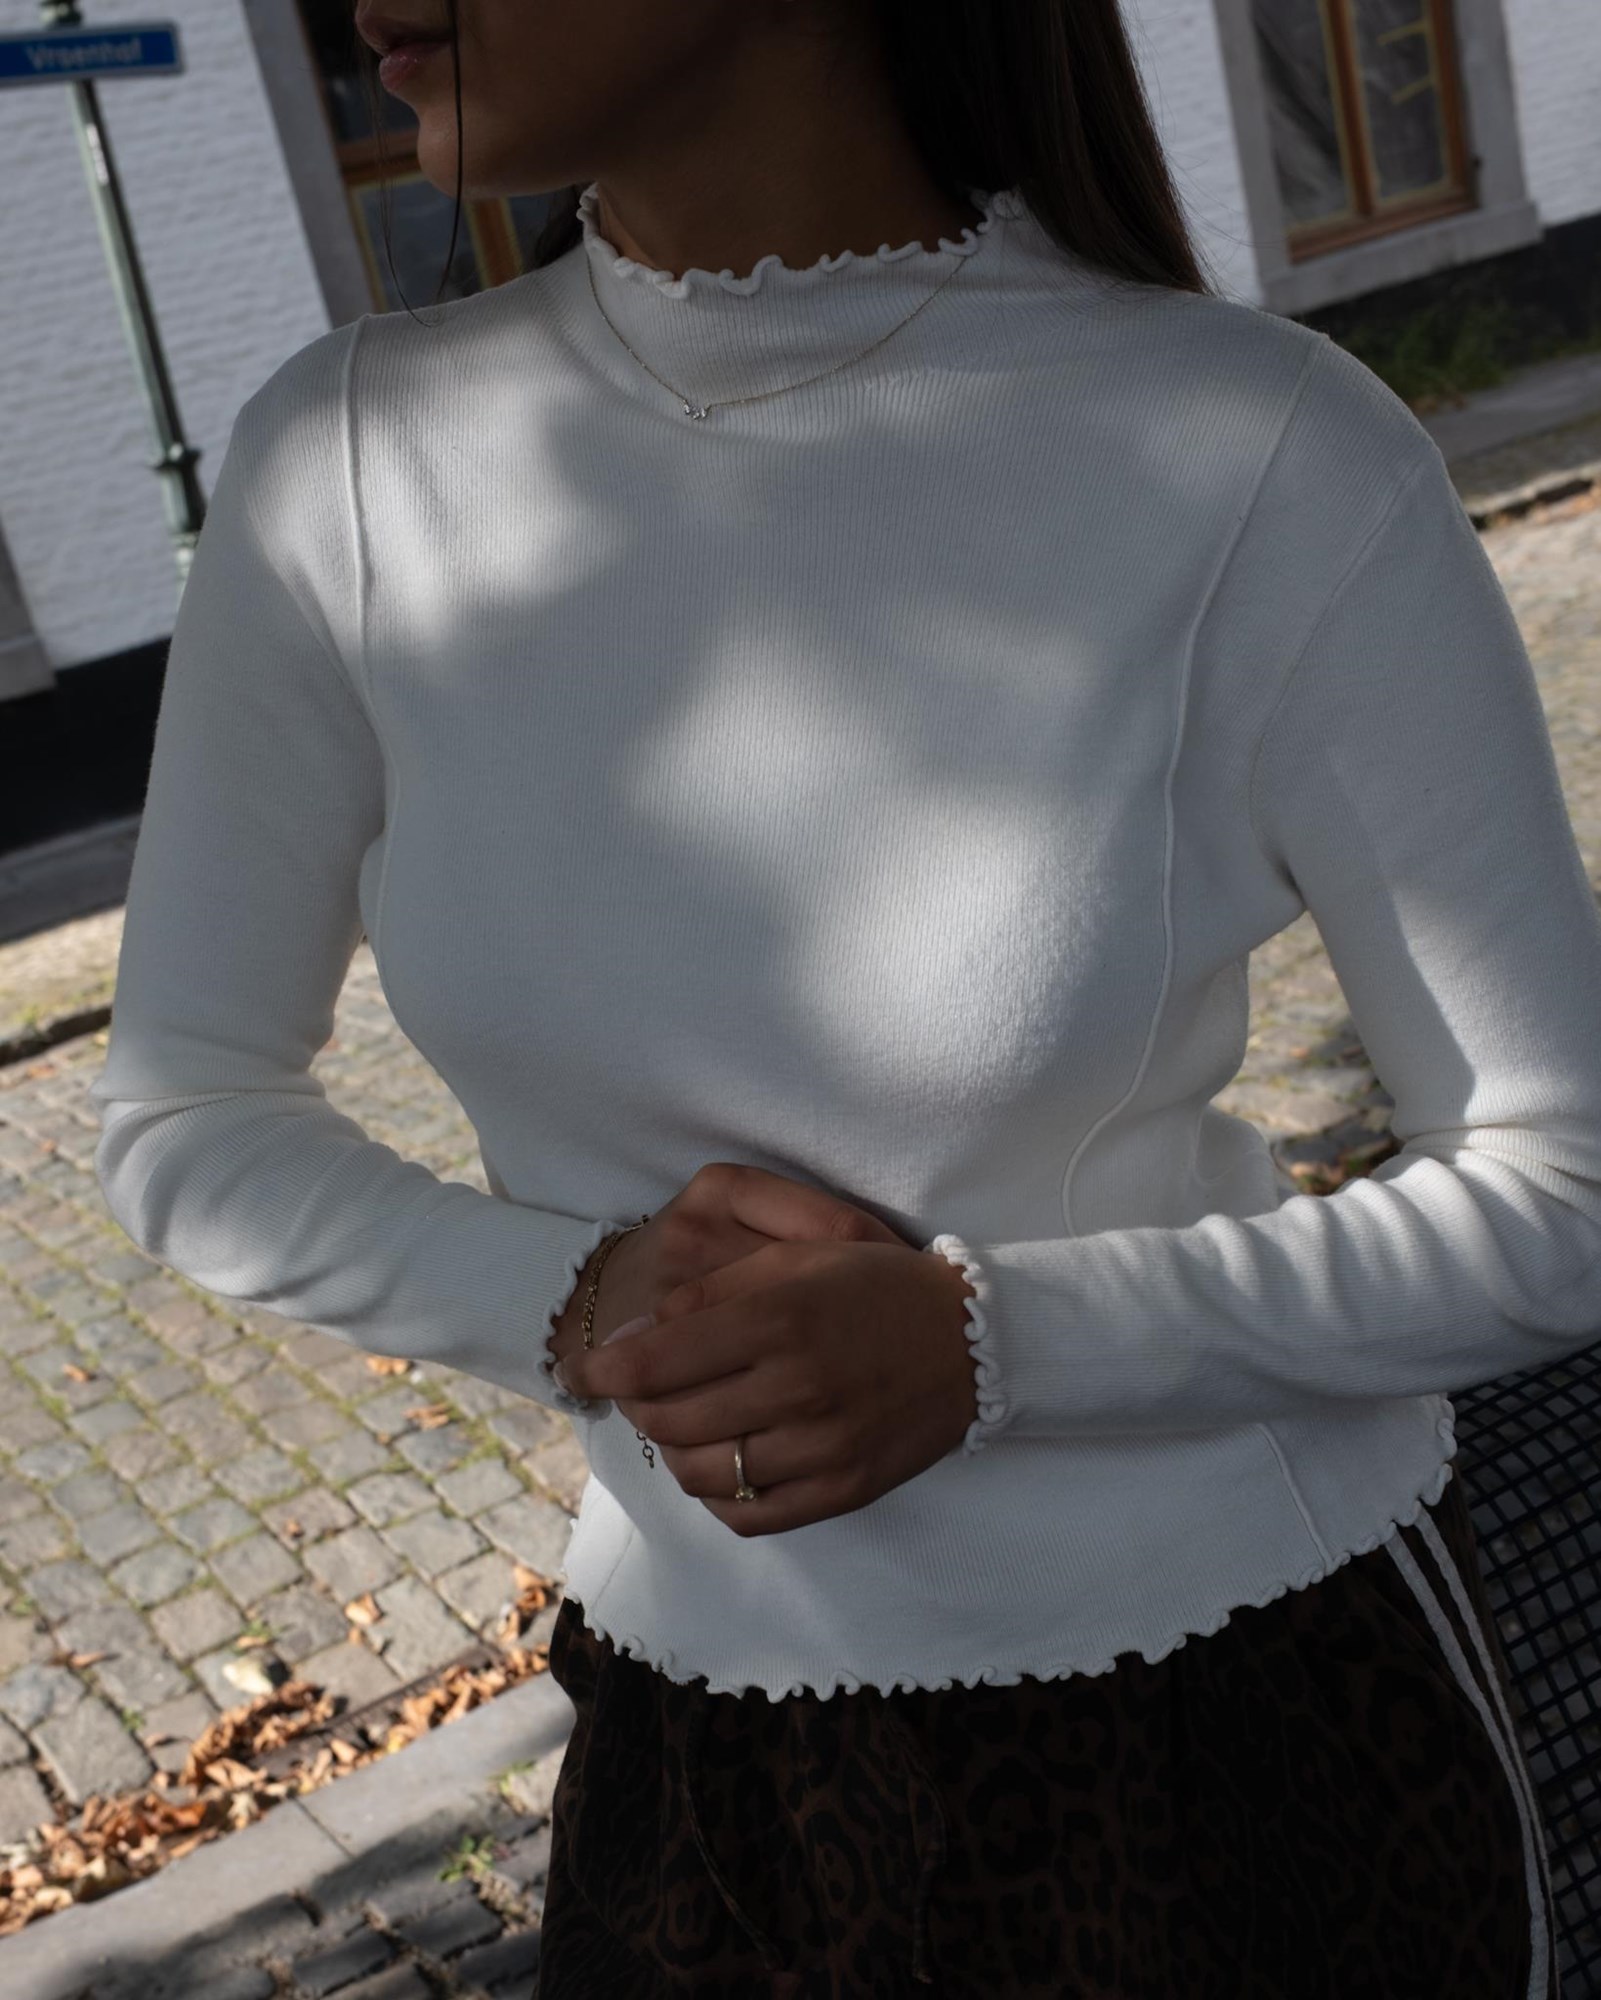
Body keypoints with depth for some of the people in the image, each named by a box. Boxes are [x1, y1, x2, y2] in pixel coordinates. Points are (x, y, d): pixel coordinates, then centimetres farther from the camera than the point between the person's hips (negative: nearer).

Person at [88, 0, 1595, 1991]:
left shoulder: (1265, 464, -20)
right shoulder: (349, 462, -10)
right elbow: (184, 1127, 0)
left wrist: (984, 1338, -24)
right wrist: (579, 1308, -17)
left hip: (1264, 1697, -2)